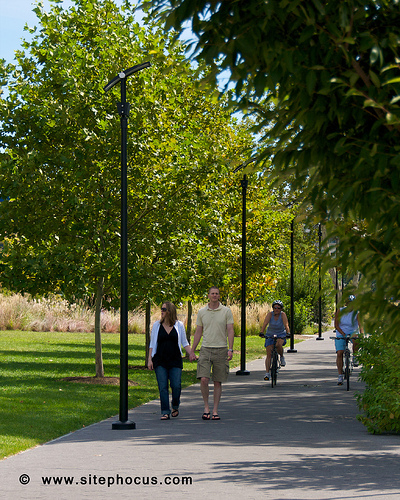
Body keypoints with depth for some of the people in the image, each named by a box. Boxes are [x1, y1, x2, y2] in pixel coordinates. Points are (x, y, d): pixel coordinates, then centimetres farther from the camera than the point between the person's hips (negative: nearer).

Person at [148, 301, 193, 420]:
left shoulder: (179, 325, 5)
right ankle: (165, 412, 0)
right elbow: (152, 344, 9)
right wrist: (149, 360, 2)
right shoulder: (157, 325, 6)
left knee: (176, 386, -7)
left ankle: (175, 407, 19)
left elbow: (185, 343, 13)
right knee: (163, 387, -5)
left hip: (175, 361, 0)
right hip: (160, 361, 0)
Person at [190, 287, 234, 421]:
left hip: (221, 350, -1)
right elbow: (198, 333, 12)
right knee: (204, 379, -12)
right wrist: (192, 351, 9)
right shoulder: (202, 312, 7)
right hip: (206, 349, 1)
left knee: (218, 382, 2)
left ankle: (215, 410, 9)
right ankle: (206, 407, 4)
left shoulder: (226, 311, 1)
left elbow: (230, 331, -1)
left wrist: (230, 349, -12)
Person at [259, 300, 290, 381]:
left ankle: (282, 357, -4)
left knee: (279, 345, -34)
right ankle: (267, 373, -7)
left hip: (281, 334, -1)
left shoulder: (283, 314, -16)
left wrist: (288, 333, -44)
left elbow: (286, 324, -28)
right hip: (270, 335, 1)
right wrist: (261, 332, -42)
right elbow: (265, 323, -27)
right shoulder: (270, 314, -15)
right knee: (269, 354, -8)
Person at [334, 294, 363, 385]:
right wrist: (343, 334, -21)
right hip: (340, 334, 1)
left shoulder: (356, 313, -10)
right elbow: (336, 325, -7)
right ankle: (340, 375, -9)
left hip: (352, 332, -1)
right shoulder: (340, 311, -7)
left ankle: (355, 357, -17)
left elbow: (360, 326, -19)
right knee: (339, 353, -14)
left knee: (356, 338, -37)